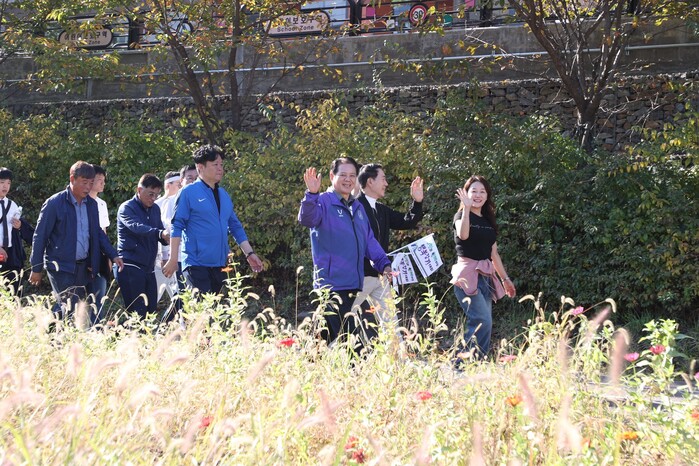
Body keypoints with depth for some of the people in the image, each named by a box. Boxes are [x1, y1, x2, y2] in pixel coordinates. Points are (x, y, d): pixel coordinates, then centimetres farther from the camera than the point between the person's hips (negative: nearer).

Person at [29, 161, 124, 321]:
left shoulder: (91, 204, 8)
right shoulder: (54, 203, -10)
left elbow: (98, 233, 18)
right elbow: (40, 236, -6)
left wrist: (113, 255, 5)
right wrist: (36, 269, -5)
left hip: (83, 266, 6)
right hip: (61, 266, -6)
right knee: (70, 309, -14)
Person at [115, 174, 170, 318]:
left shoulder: (155, 209, 16)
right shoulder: (126, 208, -6)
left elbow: (160, 231, 16)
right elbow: (137, 227, -25)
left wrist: (168, 237, -10)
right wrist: (160, 233, -42)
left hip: (149, 267, 7)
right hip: (130, 267, -7)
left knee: (151, 311, 4)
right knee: (137, 313, -11)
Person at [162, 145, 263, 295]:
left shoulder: (224, 195, 14)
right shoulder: (188, 193, -6)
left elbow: (236, 227, 18)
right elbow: (177, 226, -8)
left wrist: (249, 253, 11)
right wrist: (173, 259, -13)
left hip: (219, 264, 7)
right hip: (196, 264, -7)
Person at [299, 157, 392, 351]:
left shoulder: (358, 207, 19)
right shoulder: (323, 201, -4)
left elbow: (369, 240, 23)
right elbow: (307, 219, -25)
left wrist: (384, 263, 8)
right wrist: (312, 194, -42)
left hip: (356, 287, 7)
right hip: (332, 286, -7)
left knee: (368, 338, 5)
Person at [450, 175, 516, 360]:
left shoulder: (488, 221, 19)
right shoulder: (462, 215, -1)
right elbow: (463, 235, -24)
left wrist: (505, 278, 22)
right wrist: (466, 207, -25)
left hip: (486, 276, 7)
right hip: (468, 275, -7)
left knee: (482, 324, 1)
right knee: (483, 321, -21)